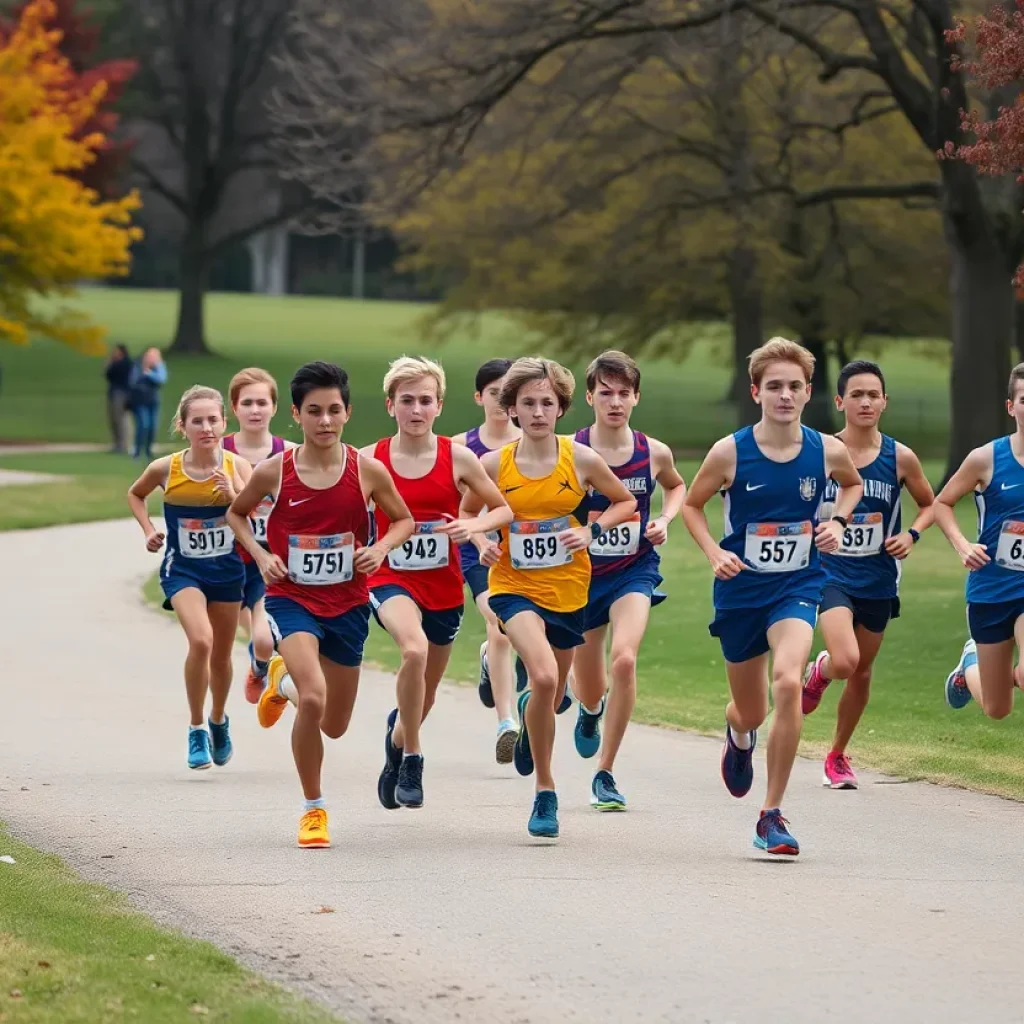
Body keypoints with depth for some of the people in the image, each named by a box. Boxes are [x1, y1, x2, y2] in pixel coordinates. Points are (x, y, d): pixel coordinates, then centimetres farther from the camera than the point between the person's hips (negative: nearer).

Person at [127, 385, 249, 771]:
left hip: (227, 569, 2)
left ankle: (218, 720, 46)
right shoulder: (165, 469, -11)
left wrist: (232, 495, -29)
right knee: (201, 641, -26)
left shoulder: (236, 467, -12)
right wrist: (149, 530, -1)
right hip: (182, 569, -2)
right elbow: (135, 494, 11)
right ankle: (196, 729, -9)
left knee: (221, 656, 16)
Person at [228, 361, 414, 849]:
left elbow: (404, 520, 8)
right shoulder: (274, 472, -9)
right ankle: (313, 809, -8)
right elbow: (236, 513, 10)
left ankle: (285, 681, 49)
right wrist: (260, 555, -6)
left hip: (347, 604, 3)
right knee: (314, 698, -27)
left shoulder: (368, 471, -8)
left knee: (335, 725, 14)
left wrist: (381, 548, -11)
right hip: (291, 598, -3)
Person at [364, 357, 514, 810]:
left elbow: (505, 508, 3)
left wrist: (474, 525, -16)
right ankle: (411, 758, -17)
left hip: (443, 585, 2)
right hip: (391, 579, -2)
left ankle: (399, 732, 53)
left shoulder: (457, 458, -5)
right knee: (415, 649, -34)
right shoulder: (370, 460, -6)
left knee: (425, 692, 15)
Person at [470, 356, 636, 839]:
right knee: (544, 676, -28)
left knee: (550, 697, 15)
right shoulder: (494, 464, -7)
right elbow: (468, 514, 10)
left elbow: (626, 502, 8)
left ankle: (528, 708, 56)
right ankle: (545, 790, -12)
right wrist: (482, 543, -10)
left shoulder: (581, 459, -7)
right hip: (514, 585, -2)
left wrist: (592, 531, -9)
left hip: (568, 588, 2)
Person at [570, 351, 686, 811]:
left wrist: (665, 520, -2)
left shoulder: (654, 453, -7)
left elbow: (676, 486, 17)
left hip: (635, 570, 0)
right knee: (590, 691, 14)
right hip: (582, 572, 0)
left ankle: (605, 774, -13)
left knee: (624, 659, -26)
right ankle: (590, 709, 57)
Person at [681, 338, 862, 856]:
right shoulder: (730, 452, -12)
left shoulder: (827, 451, -7)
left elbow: (853, 484, 17)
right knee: (751, 712, 14)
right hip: (740, 590, 1)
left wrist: (837, 522, -2)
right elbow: (691, 505, 4)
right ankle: (739, 736, 57)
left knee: (787, 681, -28)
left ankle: (773, 815, -17)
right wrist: (714, 552, -12)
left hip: (798, 586, 0)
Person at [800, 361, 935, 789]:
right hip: (830, 573, -3)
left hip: (878, 580, 3)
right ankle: (818, 672, 15)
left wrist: (912, 534, -7)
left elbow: (929, 504, 11)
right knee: (845, 661, -23)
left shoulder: (900, 458, -4)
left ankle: (837, 756, 34)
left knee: (862, 672, 13)